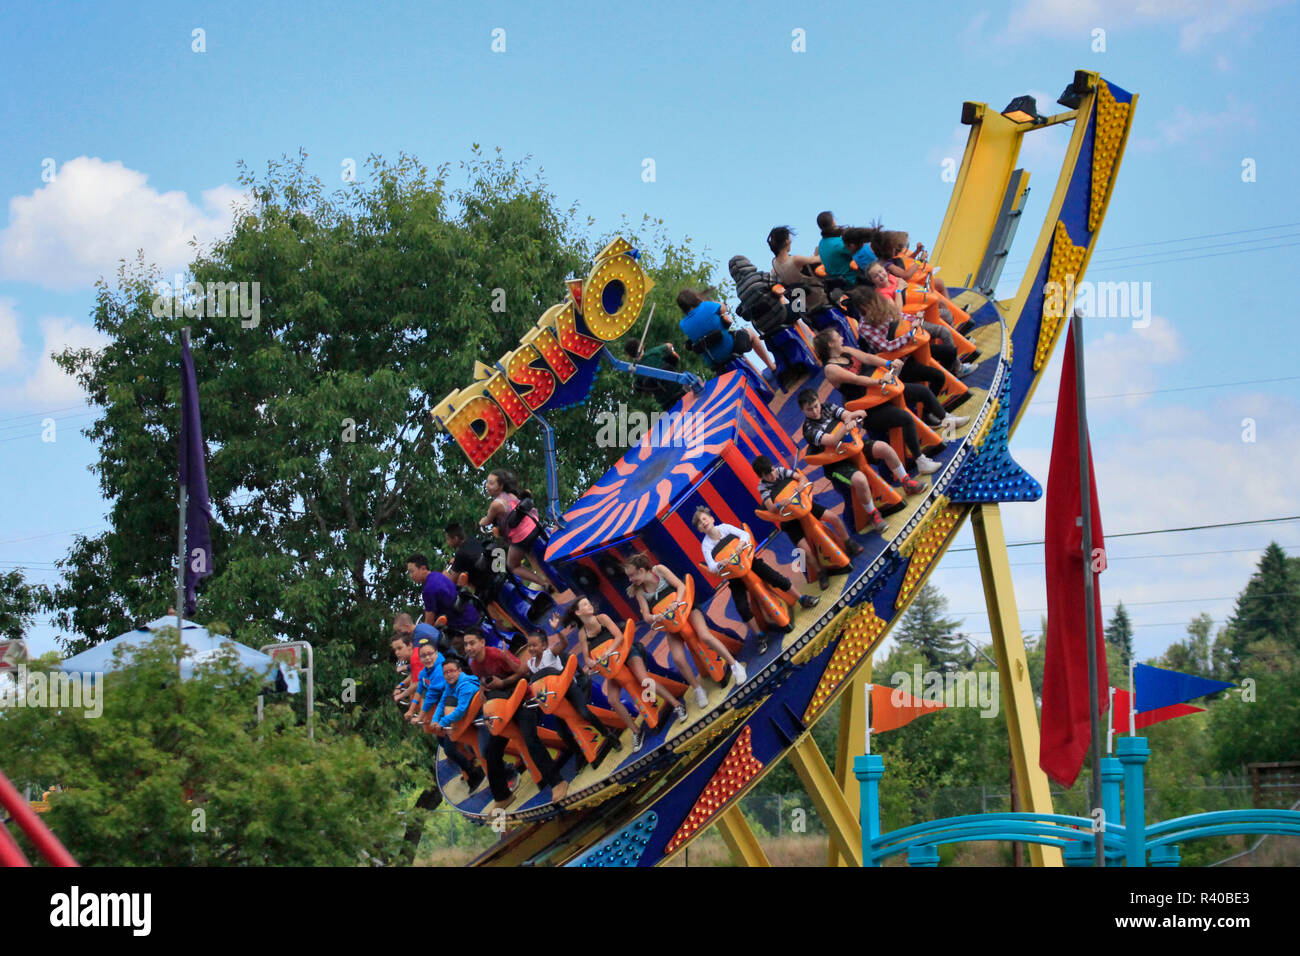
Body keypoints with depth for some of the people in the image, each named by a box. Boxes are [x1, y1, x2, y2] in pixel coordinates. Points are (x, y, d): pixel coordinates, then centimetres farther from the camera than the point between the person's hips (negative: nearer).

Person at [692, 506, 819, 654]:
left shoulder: (724, 528, -2)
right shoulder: (706, 545, -7)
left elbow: (745, 534, -11)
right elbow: (711, 567, -17)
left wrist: (740, 545, -32)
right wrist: (720, 564, -39)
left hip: (747, 560, 1)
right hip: (734, 574, -1)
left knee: (777, 578, -12)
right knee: (742, 608, -18)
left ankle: (802, 599, 10)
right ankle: (760, 636, -6)